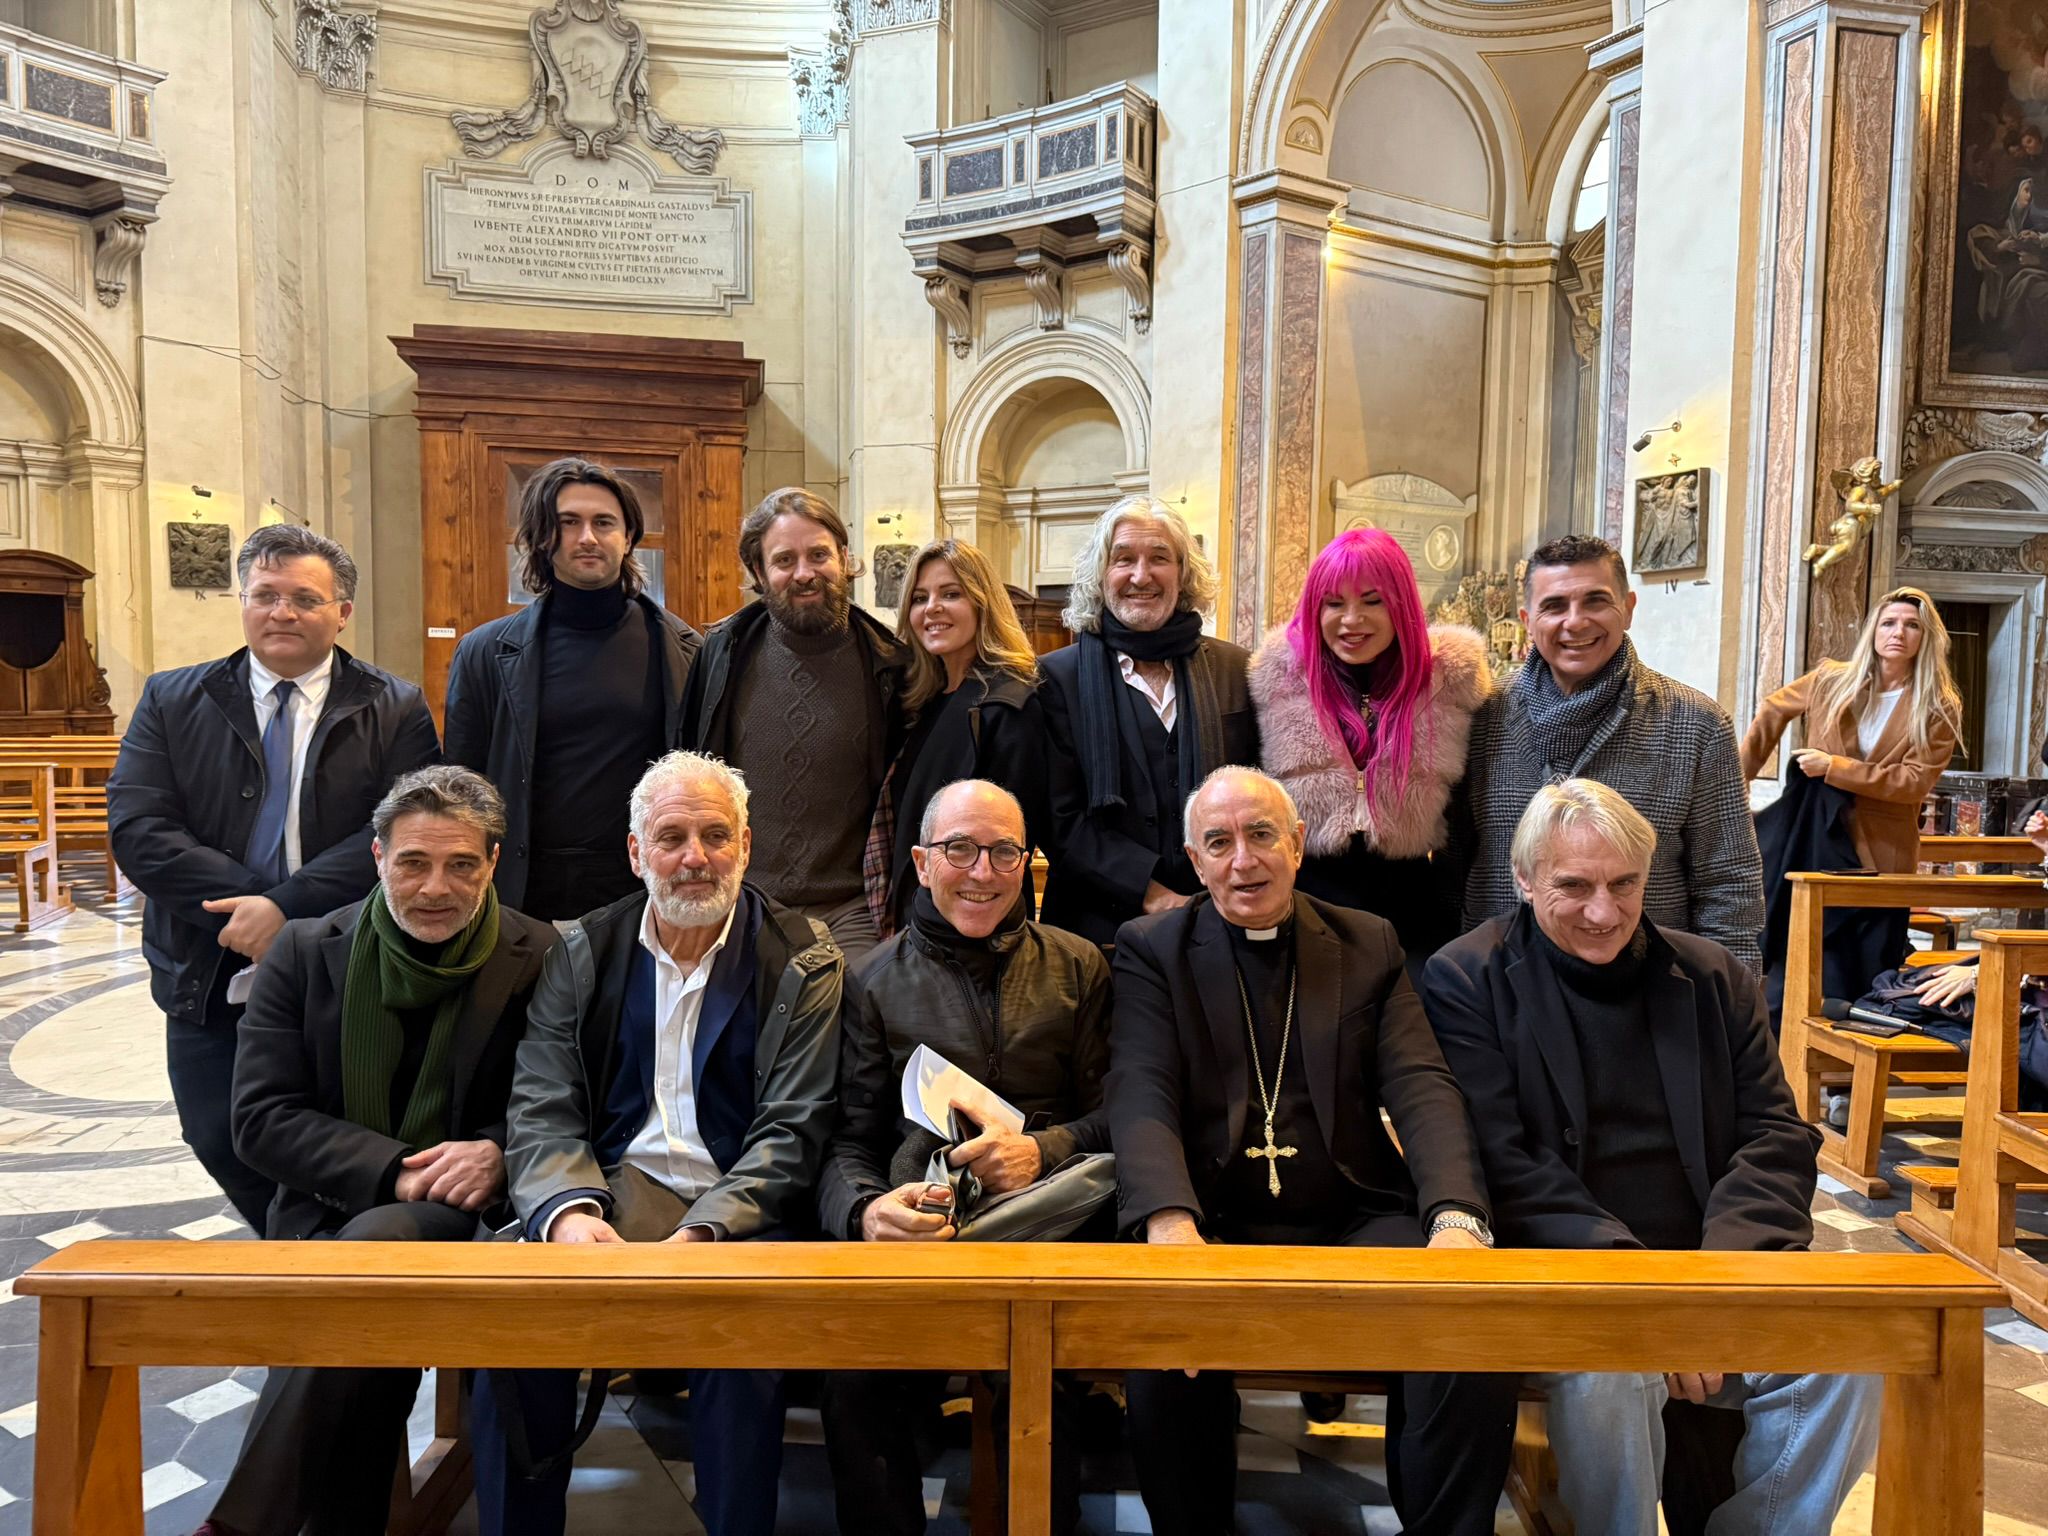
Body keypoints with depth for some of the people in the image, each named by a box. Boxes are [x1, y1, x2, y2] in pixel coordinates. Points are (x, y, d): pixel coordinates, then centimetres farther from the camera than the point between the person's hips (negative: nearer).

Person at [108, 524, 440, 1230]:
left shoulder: (395, 711, -1)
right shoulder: (171, 701, 6)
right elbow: (137, 830, -5)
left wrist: (288, 907, -22)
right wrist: (252, 909, -17)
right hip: (211, 982, 3)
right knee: (221, 1140, 9)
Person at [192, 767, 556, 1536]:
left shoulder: (542, 960, 0)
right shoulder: (306, 951, 5)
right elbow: (260, 1119, 0)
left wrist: (499, 1154, -21)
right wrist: (396, 1170, -15)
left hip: (467, 1215, -1)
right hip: (325, 1215, 2)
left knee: (374, 1246, -33)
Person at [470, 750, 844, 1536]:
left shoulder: (804, 961, 2)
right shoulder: (582, 952, 10)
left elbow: (791, 1134, -4)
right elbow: (541, 1112, 3)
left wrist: (701, 1235, -20)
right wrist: (567, 1211, -18)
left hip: (735, 1210, -2)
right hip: (609, 1187, 3)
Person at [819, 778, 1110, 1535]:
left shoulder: (1079, 968, 15)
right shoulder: (875, 982, 13)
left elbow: (1115, 1111, 11)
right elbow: (849, 1140, 8)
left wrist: (1044, 1148, -10)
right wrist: (865, 1211, -15)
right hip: (915, 1229, 0)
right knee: (855, 1380, -29)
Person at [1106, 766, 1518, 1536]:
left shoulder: (1370, 944, 14)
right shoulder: (1150, 950, 7)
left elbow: (1421, 1089, 2)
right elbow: (1142, 1095, -7)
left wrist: (1457, 1216, -19)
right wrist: (1170, 1223, -28)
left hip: (1355, 1220, 2)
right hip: (1214, 1228, -1)